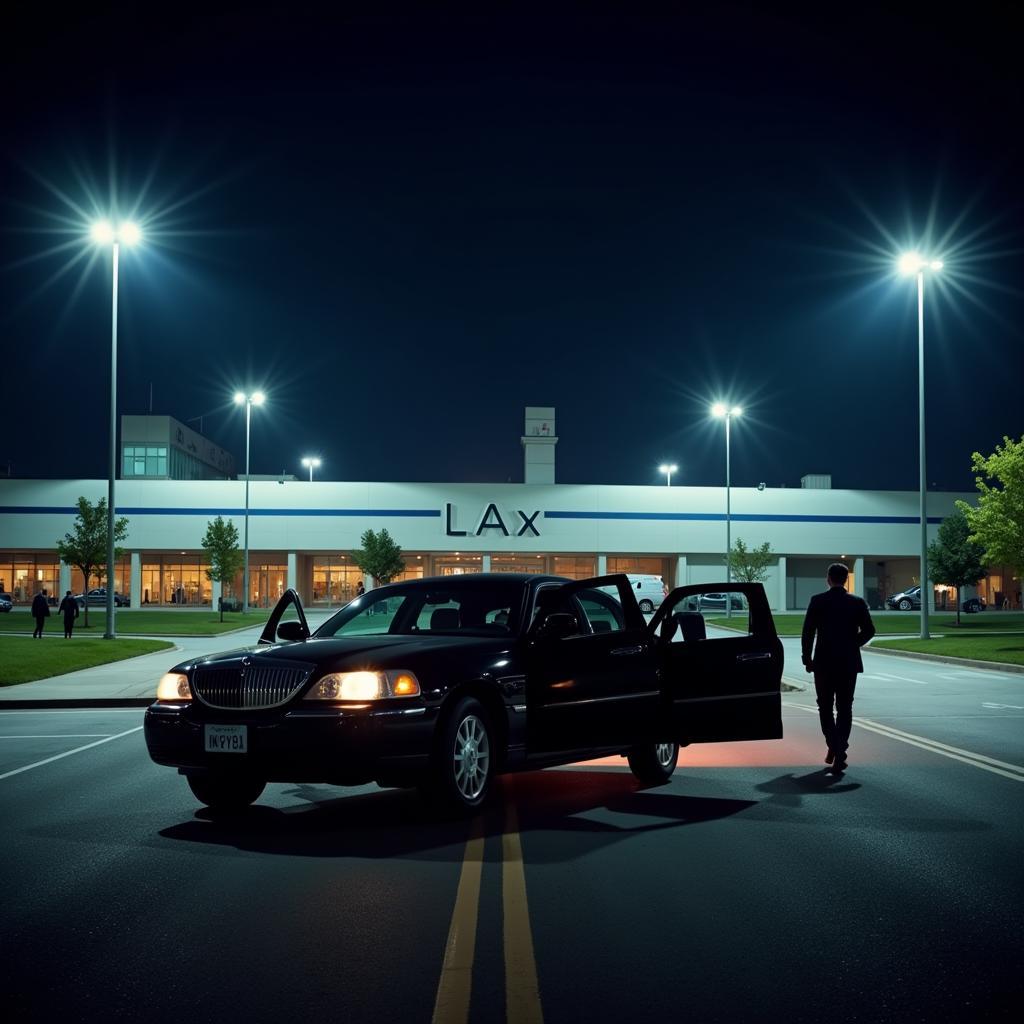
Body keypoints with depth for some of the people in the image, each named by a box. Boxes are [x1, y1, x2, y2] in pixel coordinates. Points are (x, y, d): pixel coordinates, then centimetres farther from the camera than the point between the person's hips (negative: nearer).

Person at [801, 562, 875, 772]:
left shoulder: (817, 601, -5)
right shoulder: (858, 603, -1)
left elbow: (808, 632, -7)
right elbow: (869, 630, -3)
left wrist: (807, 659, 2)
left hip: (824, 662, -1)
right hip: (849, 663, 1)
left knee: (825, 706, 14)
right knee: (844, 708, 7)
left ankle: (833, 746, 4)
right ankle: (840, 752, -2)